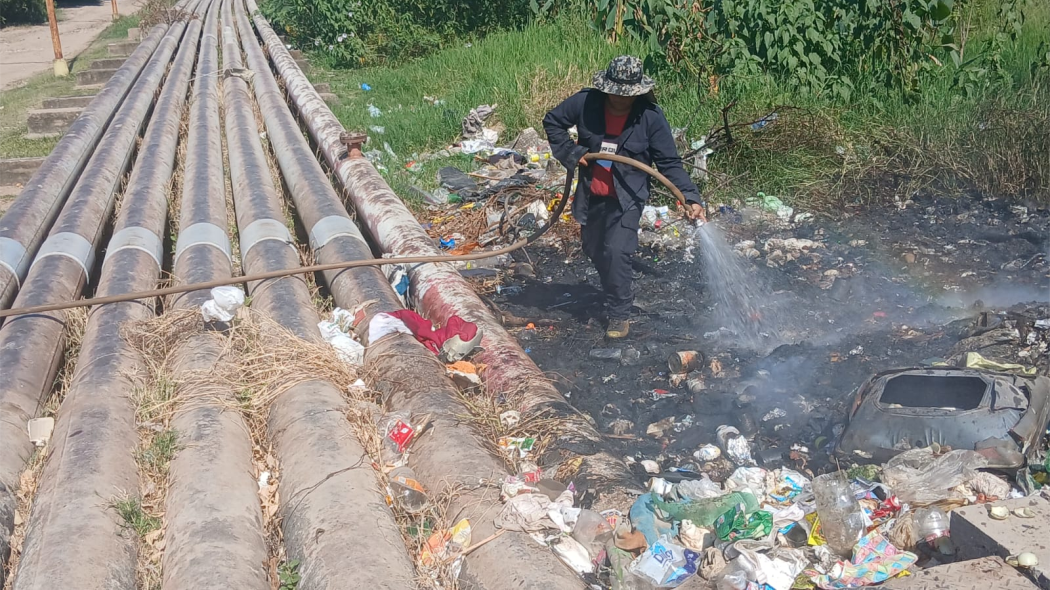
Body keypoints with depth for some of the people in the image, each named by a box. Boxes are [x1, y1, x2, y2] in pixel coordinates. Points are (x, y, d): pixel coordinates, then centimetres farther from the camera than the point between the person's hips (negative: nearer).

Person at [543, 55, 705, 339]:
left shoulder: (651, 117, -17)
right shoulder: (585, 103, -11)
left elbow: (670, 164, -14)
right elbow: (552, 121, 4)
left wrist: (690, 197, -26)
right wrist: (570, 152, -8)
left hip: (627, 199, -4)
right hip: (591, 196, 4)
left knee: (616, 253, -16)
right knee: (594, 250, 17)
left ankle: (620, 314, 2)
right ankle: (613, 296, 44)